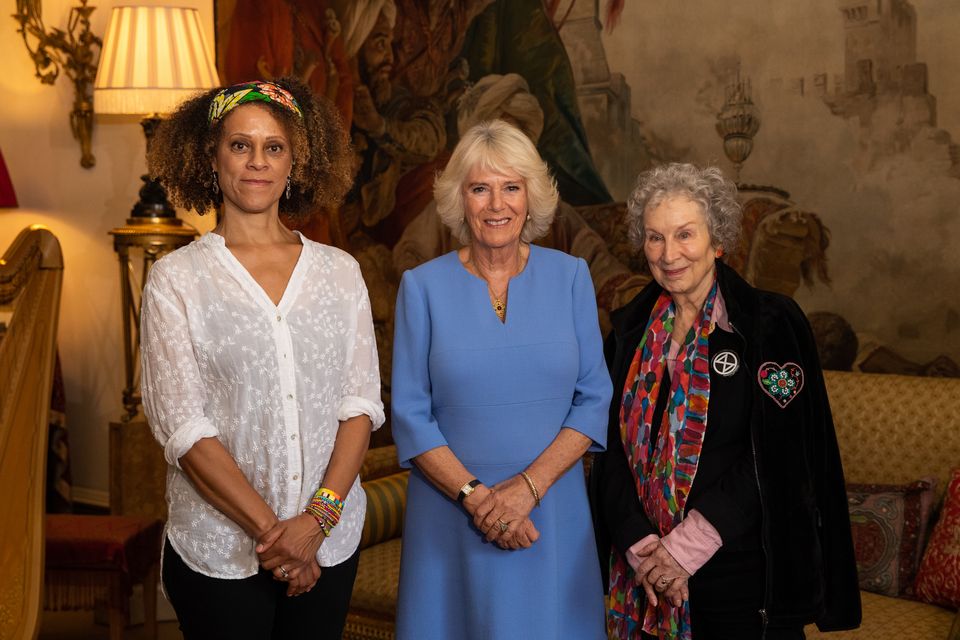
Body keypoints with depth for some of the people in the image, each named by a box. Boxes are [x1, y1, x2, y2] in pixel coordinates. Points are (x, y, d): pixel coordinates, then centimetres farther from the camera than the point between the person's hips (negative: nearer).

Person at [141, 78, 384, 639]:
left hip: (331, 543, 3)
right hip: (220, 547, -2)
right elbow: (183, 427, -9)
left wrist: (319, 516, -12)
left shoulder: (340, 272, 5)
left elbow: (362, 402, 1)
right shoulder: (177, 279, -3)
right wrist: (270, 529, -14)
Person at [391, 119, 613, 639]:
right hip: (450, 516, -1)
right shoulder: (423, 286, -2)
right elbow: (410, 416, -3)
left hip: (554, 512, 1)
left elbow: (594, 400, -1)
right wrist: (474, 495, -13)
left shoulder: (570, 277, 1)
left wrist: (529, 485, -12)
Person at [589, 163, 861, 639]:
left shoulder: (771, 322, -7)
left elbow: (777, 452, -13)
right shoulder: (631, 330, 6)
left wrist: (688, 545, -18)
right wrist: (641, 545, -11)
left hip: (741, 566, -3)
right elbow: (613, 447, 3)